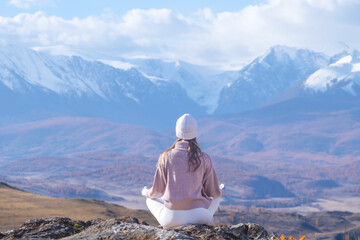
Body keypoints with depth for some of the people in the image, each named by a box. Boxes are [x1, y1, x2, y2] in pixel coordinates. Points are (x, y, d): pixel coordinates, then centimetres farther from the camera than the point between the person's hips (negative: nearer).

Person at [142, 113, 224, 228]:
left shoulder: (165, 157, -2)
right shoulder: (204, 159, -2)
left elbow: (157, 191, 7)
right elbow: (213, 192, 6)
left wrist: (146, 192, 31)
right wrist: (220, 190, 32)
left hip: (172, 218, -1)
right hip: (199, 217, 1)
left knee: (150, 200, 32)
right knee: (216, 197, 33)